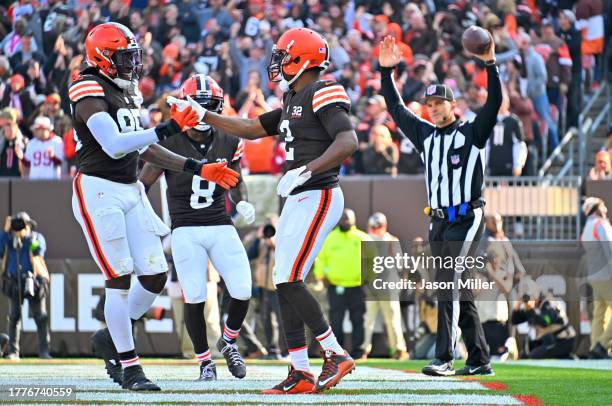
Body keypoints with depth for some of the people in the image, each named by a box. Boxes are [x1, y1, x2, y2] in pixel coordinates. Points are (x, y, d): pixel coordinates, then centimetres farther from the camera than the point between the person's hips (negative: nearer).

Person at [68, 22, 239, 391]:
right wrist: (169, 129, -29)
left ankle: (110, 337, 26)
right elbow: (114, 146, -25)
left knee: (155, 278, 5)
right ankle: (129, 366, 1)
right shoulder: (91, 91, -13)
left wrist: (198, 168, 16)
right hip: (99, 191, -8)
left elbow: (144, 149, 21)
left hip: (131, 191, 8)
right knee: (120, 279, -7)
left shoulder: (126, 91, 15)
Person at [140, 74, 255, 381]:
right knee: (195, 298, -13)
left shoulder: (228, 143, 4)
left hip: (221, 227, 3)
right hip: (186, 231, -2)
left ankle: (228, 343, 20)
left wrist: (242, 203, -1)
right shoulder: (168, 144, -6)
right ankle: (204, 361, 8)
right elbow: (142, 185, -1)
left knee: (242, 292, -10)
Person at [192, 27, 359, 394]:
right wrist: (202, 115, 23)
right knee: (286, 284, 6)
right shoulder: (294, 102, 17)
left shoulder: (322, 94, -11)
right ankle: (300, 373, 8)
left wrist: (305, 171, -30)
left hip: (318, 197, -10)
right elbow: (249, 129, 26)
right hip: (301, 200, 10)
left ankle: (336, 355, -6)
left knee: (289, 282, -13)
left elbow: (348, 141, -24)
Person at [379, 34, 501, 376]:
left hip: (466, 220, -7)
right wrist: (386, 71, 12)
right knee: (460, 293, 8)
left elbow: (494, 104, -15)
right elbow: (396, 108, 20)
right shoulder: (426, 135, 15)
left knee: (449, 287, -16)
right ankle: (479, 360, 12)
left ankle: (445, 359, -20)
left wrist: (490, 65, -26)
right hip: (439, 222, 7)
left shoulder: (472, 133, -2)